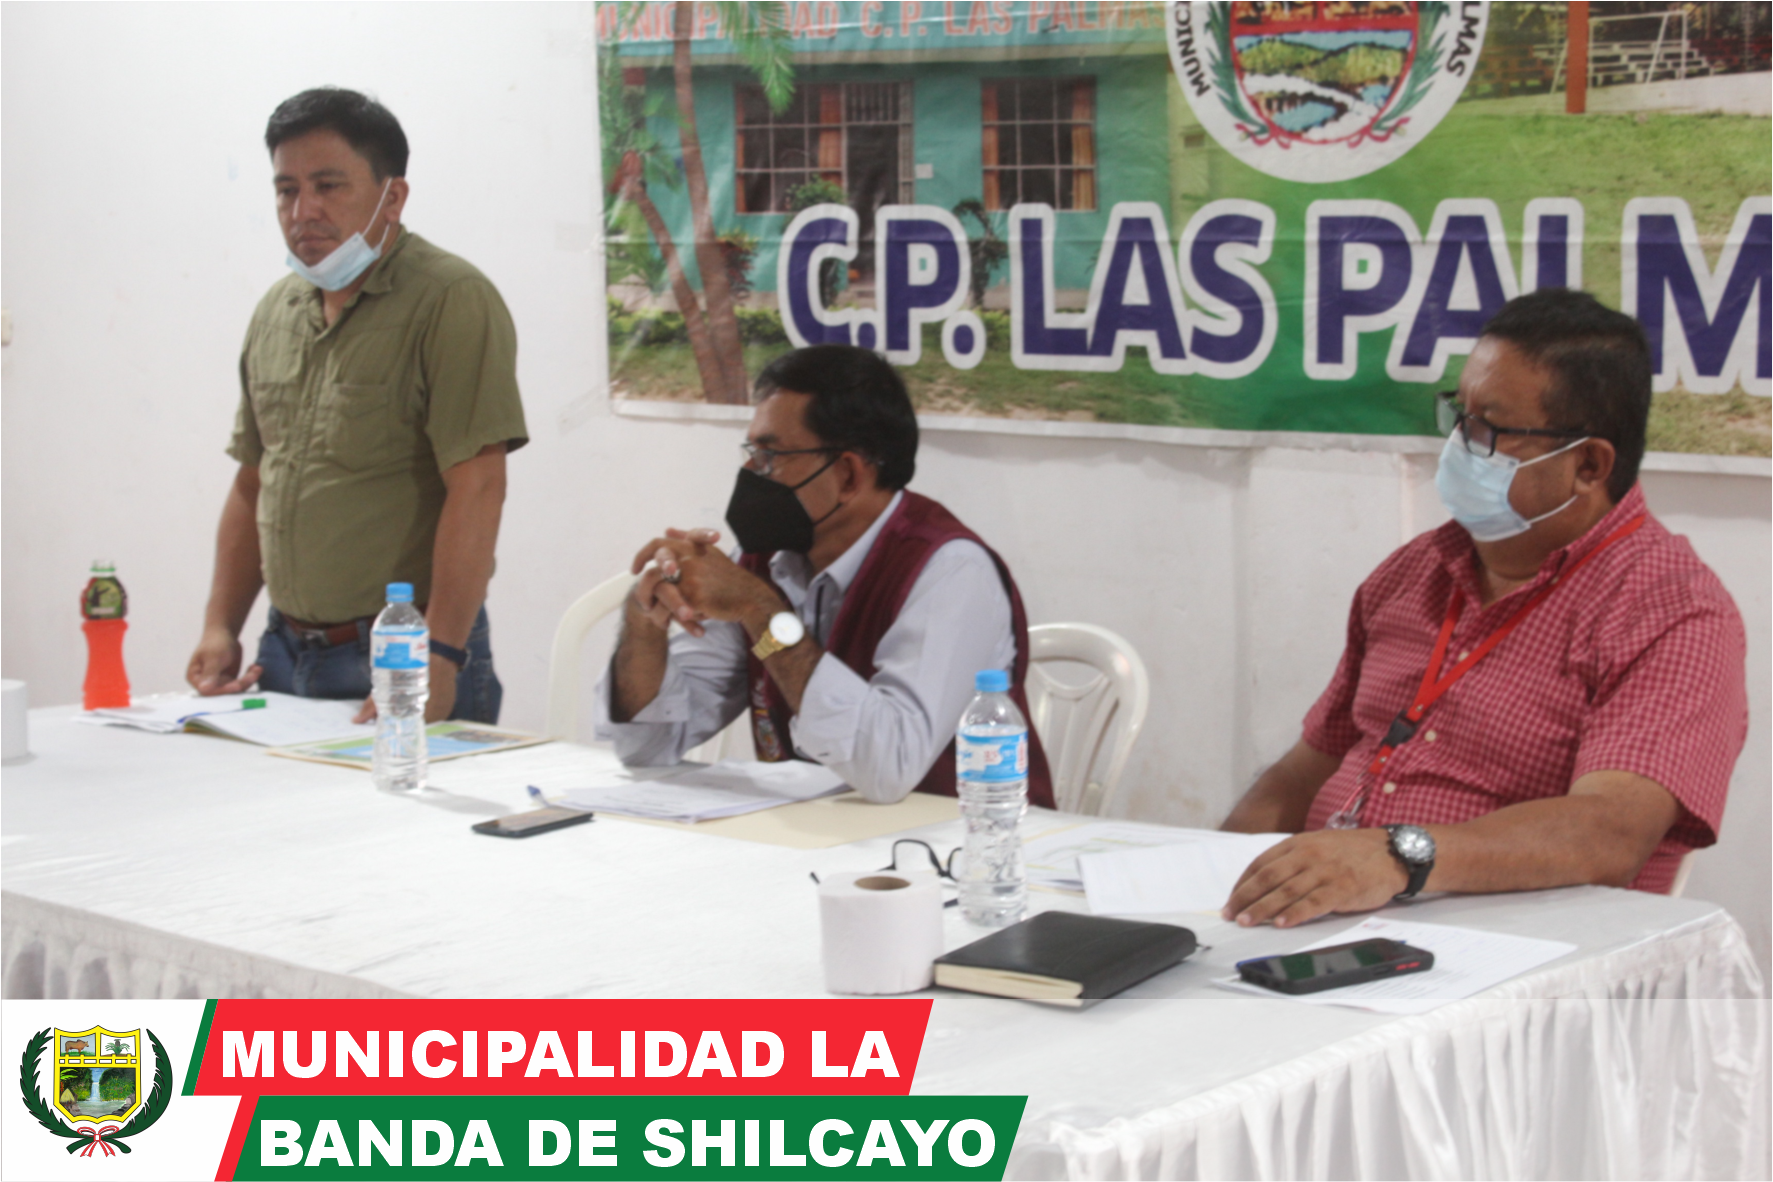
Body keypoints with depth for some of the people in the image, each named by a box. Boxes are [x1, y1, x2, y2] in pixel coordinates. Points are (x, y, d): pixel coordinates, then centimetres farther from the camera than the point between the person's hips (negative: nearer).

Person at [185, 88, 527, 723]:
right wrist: (220, 627, 10)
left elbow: (477, 490, -20)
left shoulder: (451, 301, -12)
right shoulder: (276, 311, 12)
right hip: (285, 652, 7)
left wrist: (439, 658, -25)